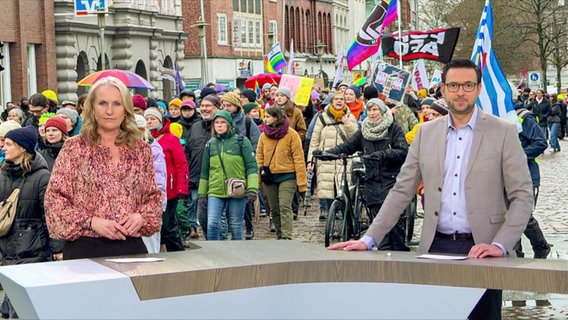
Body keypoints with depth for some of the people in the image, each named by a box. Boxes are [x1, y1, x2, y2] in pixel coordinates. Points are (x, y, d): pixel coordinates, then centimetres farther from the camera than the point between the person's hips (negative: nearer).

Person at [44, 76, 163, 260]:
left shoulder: (141, 149, 9)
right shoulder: (74, 148, 0)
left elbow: (154, 196, 15)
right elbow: (54, 198, -3)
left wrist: (141, 216, -6)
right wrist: (91, 222, -14)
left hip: (131, 247, 3)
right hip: (85, 248, -2)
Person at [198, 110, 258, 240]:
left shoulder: (241, 141, 0)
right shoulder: (210, 144, 12)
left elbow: (252, 166, -3)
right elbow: (204, 172, 17)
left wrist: (252, 189, -13)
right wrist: (202, 194, 15)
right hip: (215, 192, 3)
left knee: (236, 226, 3)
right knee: (212, 224, -10)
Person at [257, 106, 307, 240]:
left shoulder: (291, 135, -7)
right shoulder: (264, 135, 5)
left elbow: (299, 159, -8)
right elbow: (259, 158, 7)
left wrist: (302, 182, -12)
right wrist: (257, 181, -2)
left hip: (287, 176, -5)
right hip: (269, 177, 5)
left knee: (285, 207, -15)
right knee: (274, 210, 9)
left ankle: (287, 237, -17)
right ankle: (280, 236, 19)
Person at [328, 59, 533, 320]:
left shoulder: (503, 132, -1)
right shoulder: (427, 132, 9)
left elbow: (522, 195, -3)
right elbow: (402, 190, 10)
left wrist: (500, 245, -16)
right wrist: (369, 239, 2)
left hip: (481, 249, -2)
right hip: (436, 247, 3)